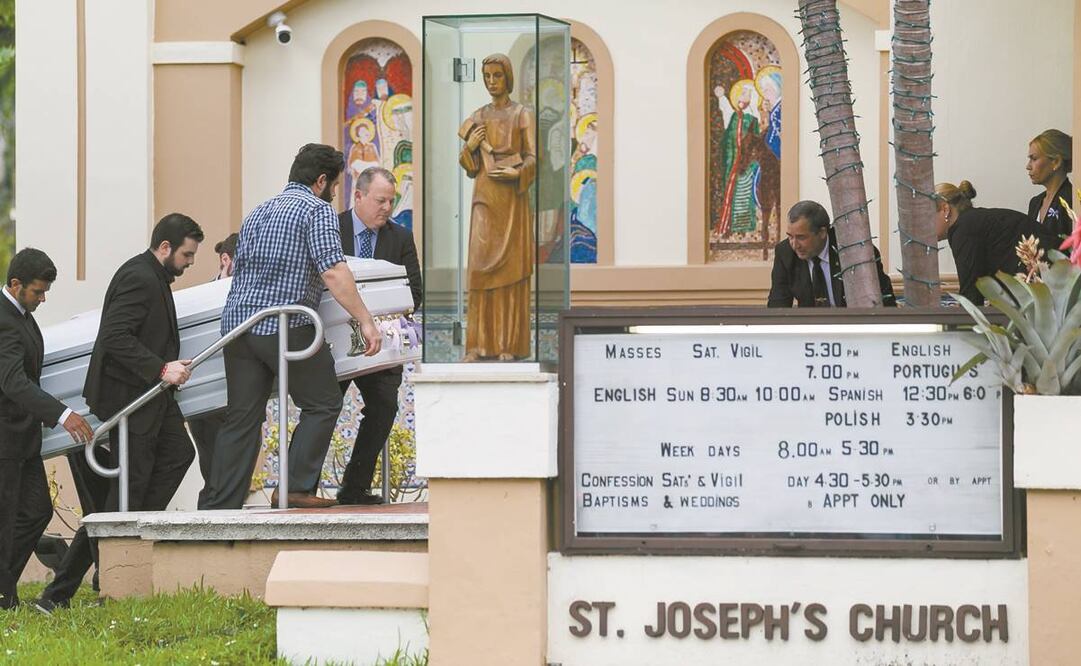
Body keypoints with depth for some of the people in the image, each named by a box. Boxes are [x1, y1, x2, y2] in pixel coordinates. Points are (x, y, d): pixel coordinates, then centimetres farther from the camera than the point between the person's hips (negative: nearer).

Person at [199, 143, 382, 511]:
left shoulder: (258, 212, 22)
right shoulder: (318, 210, -2)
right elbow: (332, 272, -14)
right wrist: (365, 320, -14)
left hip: (237, 320, 7)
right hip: (286, 327, -7)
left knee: (241, 417, 8)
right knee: (323, 404, 7)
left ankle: (217, 506, 3)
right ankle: (296, 487, -2)